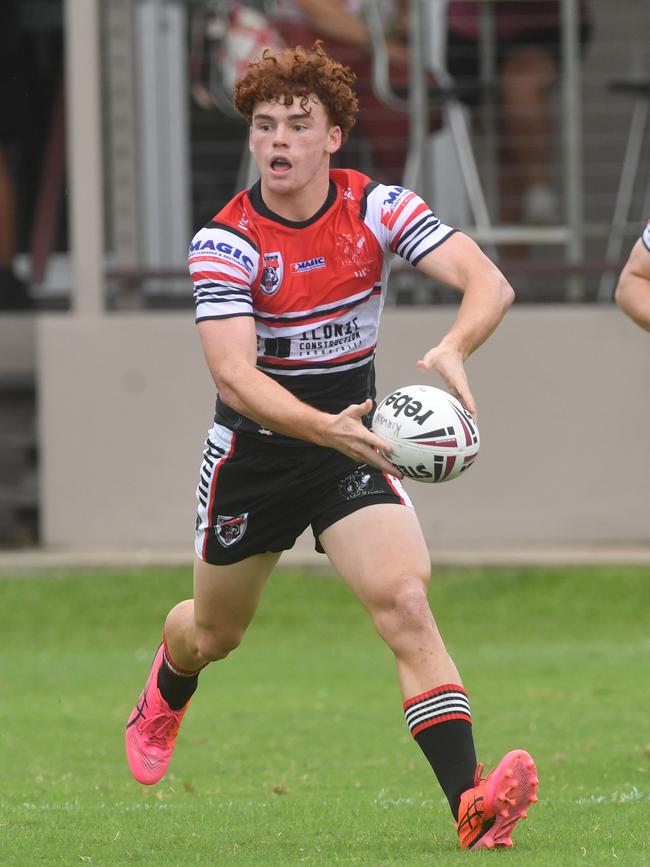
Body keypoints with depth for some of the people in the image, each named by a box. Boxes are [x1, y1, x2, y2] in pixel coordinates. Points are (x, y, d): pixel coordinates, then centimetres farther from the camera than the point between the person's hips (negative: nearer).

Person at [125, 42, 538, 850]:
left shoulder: (378, 208, -12)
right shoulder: (224, 241, -19)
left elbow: (488, 282, -22)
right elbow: (234, 374, -29)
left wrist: (453, 349, -45)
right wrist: (325, 428, -46)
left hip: (354, 441, 1)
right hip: (254, 446, -1)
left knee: (405, 603, -22)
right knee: (214, 633, 18)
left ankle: (470, 803, -30)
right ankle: (166, 691, 57)